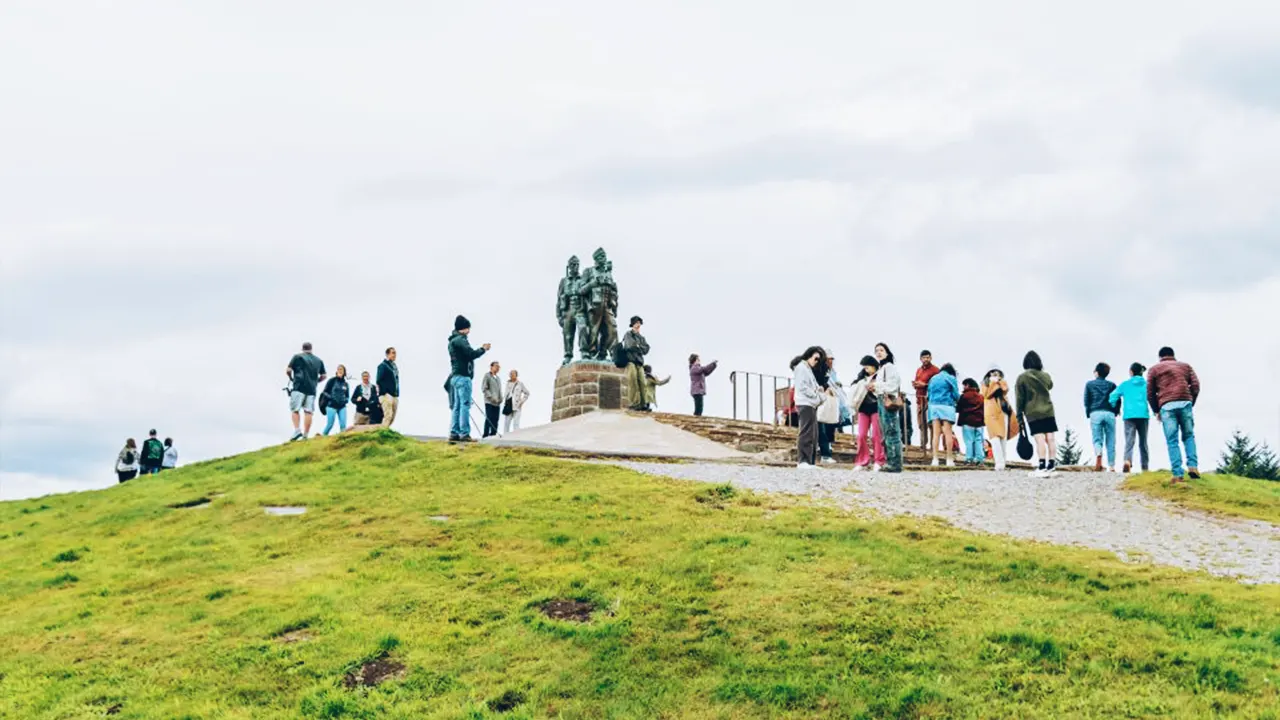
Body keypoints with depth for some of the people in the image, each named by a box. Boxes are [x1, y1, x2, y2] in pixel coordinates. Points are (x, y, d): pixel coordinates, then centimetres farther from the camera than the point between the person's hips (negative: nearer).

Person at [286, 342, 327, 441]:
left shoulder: (297, 357, 4)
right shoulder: (319, 360, 15)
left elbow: (288, 370, -1)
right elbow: (324, 376, 16)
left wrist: (291, 379, 17)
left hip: (299, 387, -3)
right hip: (312, 389, 3)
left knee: (295, 410, 1)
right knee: (309, 412, 1)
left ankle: (297, 430, -17)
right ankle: (306, 435, -1)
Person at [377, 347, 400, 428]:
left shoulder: (395, 366, 19)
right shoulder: (383, 365, -5)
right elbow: (379, 381, -11)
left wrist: (397, 393, 13)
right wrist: (384, 393, -16)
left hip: (395, 396, 8)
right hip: (386, 395, -8)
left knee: (392, 418, 7)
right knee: (388, 415, -16)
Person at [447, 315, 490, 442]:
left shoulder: (453, 340, 20)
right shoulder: (460, 340, -10)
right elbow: (471, 354, -17)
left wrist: (480, 349, 12)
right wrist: (483, 349, -3)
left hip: (456, 376, 10)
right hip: (463, 376, -10)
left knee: (456, 406, 6)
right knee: (465, 405, -10)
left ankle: (454, 433, 3)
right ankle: (464, 434, -13)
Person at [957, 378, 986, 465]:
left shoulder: (964, 396, -6)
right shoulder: (981, 396, 11)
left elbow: (958, 409, -4)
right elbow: (984, 409, 14)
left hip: (968, 422, -5)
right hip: (979, 422, 5)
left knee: (969, 441, -4)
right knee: (978, 441, 6)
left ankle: (969, 459, -8)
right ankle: (979, 459, 2)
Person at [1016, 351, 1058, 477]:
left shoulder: (1022, 378, -5)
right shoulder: (1046, 376, 6)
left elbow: (1020, 398, -4)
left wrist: (1019, 414, 3)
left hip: (1033, 413, -4)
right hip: (1048, 411, 4)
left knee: (1040, 439, -9)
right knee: (1050, 438, 4)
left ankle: (1042, 466, -13)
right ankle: (1052, 465, 6)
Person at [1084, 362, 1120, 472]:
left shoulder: (1089, 384, 9)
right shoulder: (1112, 385, 13)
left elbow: (1086, 401, 7)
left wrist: (1088, 414, 15)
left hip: (1095, 413, -1)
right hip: (1109, 414, 1)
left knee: (1097, 439, -2)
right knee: (1110, 441, 4)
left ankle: (1098, 454, -34)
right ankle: (1111, 466, 0)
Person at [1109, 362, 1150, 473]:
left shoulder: (1125, 384, 9)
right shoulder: (1147, 384, 9)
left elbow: (1113, 396, 1)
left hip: (1129, 415, -1)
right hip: (1143, 415, 1)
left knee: (1129, 441, -11)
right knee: (1143, 442, 12)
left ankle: (1128, 460, -36)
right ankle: (1145, 467, 14)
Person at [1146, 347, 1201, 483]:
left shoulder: (1154, 369, 19)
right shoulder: (1185, 366, 23)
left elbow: (1150, 393, 12)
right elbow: (1195, 385, 11)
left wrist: (1156, 410, 22)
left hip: (1166, 406, -1)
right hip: (1184, 403, 1)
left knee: (1172, 441, -1)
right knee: (1189, 436, 14)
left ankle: (1178, 474, -8)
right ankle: (1193, 466, -4)